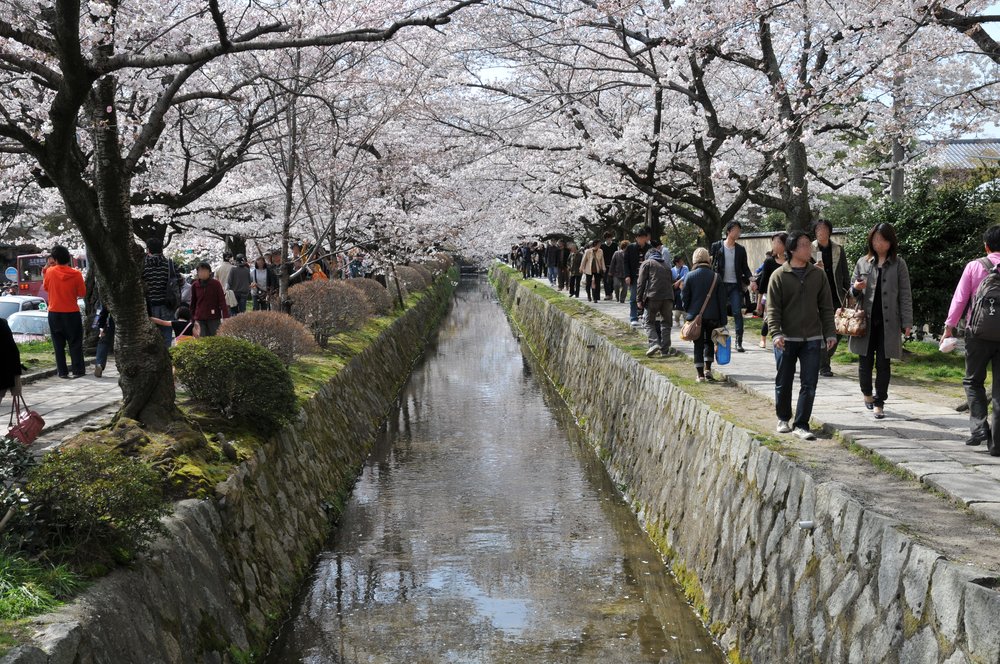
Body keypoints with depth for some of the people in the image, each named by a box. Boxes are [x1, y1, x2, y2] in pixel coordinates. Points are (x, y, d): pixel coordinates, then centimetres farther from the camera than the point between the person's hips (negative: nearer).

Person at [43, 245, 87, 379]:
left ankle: (62, 371, 7)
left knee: (59, 344, 9)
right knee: (75, 343, 6)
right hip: (72, 313, -1)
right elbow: (82, 293, -4)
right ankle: (78, 370, 2)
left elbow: (46, 287, 10)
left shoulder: (50, 272, -6)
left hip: (54, 314, 1)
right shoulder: (76, 274, -11)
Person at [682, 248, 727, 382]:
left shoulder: (690, 276, -7)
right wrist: (722, 321, 4)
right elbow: (721, 300, 0)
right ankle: (708, 369, 10)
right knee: (709, 341, 19)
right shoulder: (715, 277, -2)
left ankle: (700, 374, 3)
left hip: (695, 316, -1)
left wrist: (688, 312, 14)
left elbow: (684, 297, -4)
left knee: (698, 345, 4)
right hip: (712, 316, 1)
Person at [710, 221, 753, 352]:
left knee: (737, 313, -4)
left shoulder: (741, 249, 9)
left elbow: (745, 267, 11)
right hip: (721, 285, -1)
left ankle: (739, 343, -2)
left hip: (735, 285, 1)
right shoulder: (716, 247, 3)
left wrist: (750, 280, -6)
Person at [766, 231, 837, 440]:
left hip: (812, 339, 2)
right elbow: (773, 309, -6)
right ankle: (783, 419, 29)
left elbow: (826, 307, 9)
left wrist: (830, 332, 2)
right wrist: (775, 333, -17)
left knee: (809, 384, -3)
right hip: (786, 339, -2)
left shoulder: (818, 275, 6)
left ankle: (801, 425, 4)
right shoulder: (779, 276, -3)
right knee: (783, 383, 9)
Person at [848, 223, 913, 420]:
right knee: (865, 361, 7)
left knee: (883, 364, 2)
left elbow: (905, 295, 0)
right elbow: (852, 290, 15)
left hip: (888, 322, -2)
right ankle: (867, 393, 32)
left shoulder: (898, 264, 1)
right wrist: (856, 289, -10)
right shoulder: (863, 262, 7)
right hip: (866, 321, 2)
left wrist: (907, 322, -6)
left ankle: (879, 403, 11)